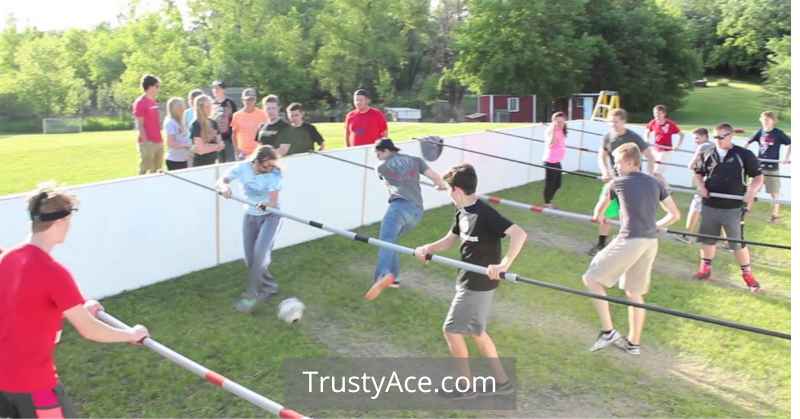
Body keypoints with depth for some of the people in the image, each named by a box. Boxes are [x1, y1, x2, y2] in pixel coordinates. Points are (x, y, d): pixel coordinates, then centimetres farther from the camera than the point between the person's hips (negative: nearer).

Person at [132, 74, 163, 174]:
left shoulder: (154, 102, 14)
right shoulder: (140, 102, -10)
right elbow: (139, 125, -13)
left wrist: (160, 139, 16)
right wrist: (146, 141, -18)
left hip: (158, 142, 8)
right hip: (148, 143, -8)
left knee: (156, 171, 13)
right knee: (144, 170, -3)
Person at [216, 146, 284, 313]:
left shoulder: (275, 174, -21)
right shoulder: (243, 168, -15)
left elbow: (274, 202, -27)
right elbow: (220, 182, -8)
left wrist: (266, 204, -50)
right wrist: (224, 187, -32)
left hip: (270, 216, -4)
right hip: (250, 215, 4)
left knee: (260, 254, -20)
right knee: (250, 259, 4)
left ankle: (251, 296, -8)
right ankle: (269, 287, 27)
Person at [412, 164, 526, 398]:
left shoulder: (484, 214, -24)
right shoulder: (462, 213, 5)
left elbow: (519, 234, -32)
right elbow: (450, 240, 15)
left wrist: (504, 265, -38)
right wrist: (427, 249, -2)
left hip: (478, 284, -9)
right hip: (469, 281, 9)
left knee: (451, 331, 0)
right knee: (476, 332, 20)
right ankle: (502, 381, 30)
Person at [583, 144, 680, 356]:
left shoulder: (616, 183, 2)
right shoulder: (656, 183, 13)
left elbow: (599, 210, 20)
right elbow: (675, 214, 14)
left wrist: (598, 219, 43)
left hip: (629, 241, -6)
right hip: (650, 242, 6)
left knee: (591, 279, 4)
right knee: (634, 293, 17)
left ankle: (608, 331, 1)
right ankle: (633, 342, 25)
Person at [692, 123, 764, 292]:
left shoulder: (744, 155, -6)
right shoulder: (707, 155, 3)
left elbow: (759, 177, -1)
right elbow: (698, 173, 17)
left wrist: (751, 192, -18)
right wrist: (700, 186, -3)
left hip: (733, 208, -3)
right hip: (709, 206, 3)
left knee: (738, 243, 3)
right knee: (707, 239, 14)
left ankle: (747, 274, 19)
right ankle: (705, 269, 31)